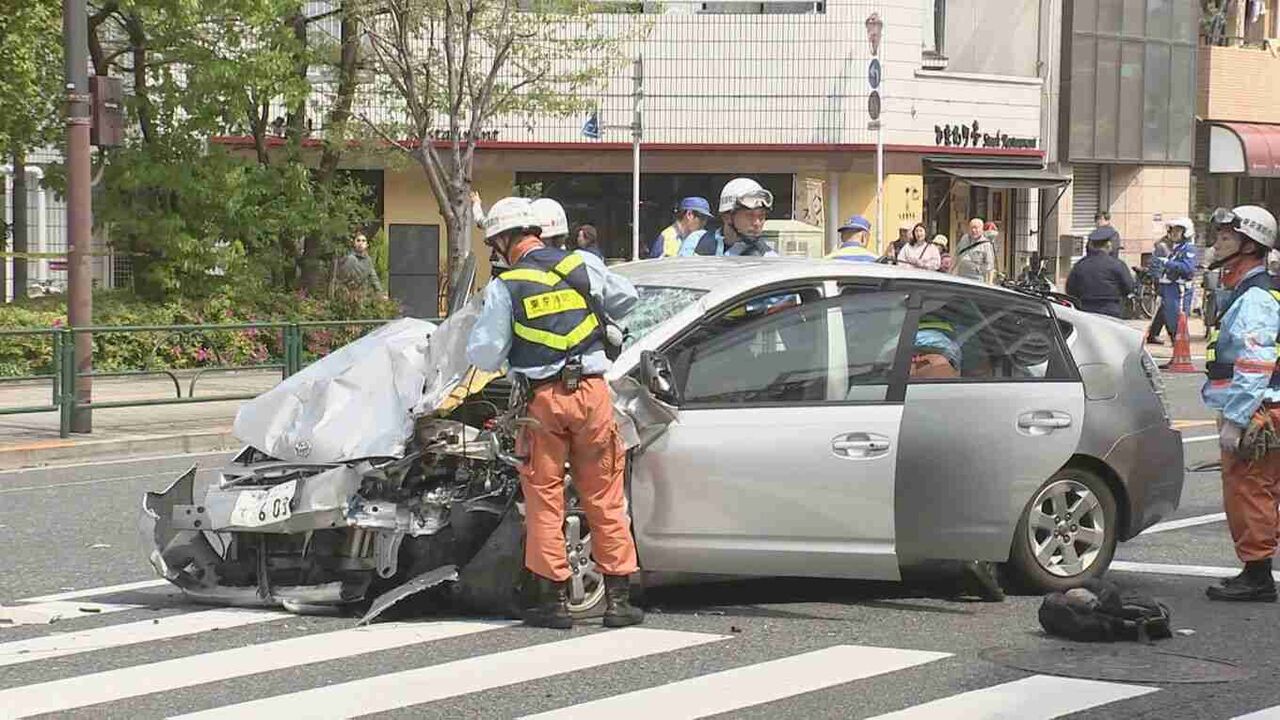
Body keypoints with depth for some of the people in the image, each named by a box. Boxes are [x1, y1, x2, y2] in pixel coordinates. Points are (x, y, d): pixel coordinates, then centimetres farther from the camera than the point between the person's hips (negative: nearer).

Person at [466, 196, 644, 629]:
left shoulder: (504, 287, -2)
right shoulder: (582, 265, 5)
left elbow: (483, 355, -2)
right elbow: (626, 299, 20)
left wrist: (506, 356, 20)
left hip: (542, 399, -2)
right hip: (591, 391, 2)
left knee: (544, 499, 7)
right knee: (605, 498, 8)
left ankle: (554, 599, 5)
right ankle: (618, 599, 8)